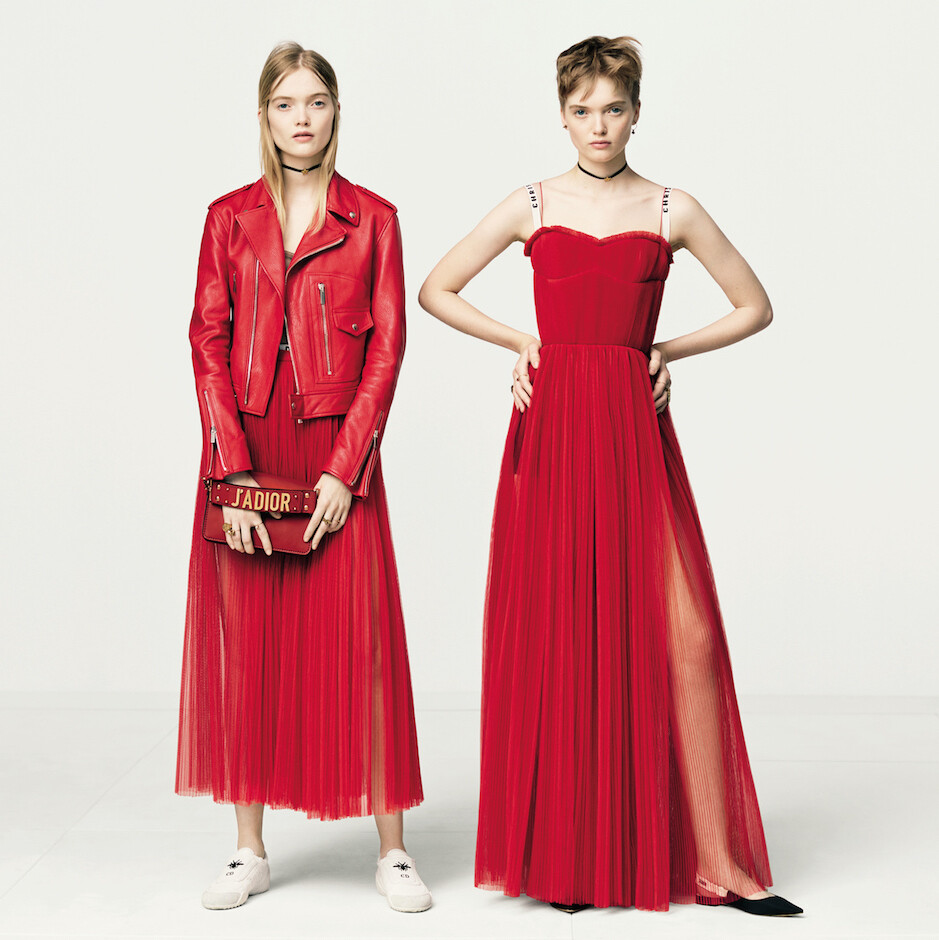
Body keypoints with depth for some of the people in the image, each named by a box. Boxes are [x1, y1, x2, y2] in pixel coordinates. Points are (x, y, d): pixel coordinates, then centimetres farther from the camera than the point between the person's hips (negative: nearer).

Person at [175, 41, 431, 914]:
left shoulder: (372, 219, 5)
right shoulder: (229, 218, 8)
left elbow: (386, 348, 0)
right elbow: (207, 343, 2)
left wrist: (345, 469, -10)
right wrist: (233, 472, -8)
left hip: (337, 452, -1)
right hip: (244, 453, 2)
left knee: (359, 639, -3)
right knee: (247, 643, 5)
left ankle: (392, 850, 8)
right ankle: (249, 850, 16)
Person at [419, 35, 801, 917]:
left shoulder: (672, 210, 8)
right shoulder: (531, 206, 8)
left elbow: (755, 306, 15)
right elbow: (435, 290, 14)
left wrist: (669, 350, 5)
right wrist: (518, 339, 6)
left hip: (637, 433, 0)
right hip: (552, 430, 0)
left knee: (684, 636, -6)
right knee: (556, 637, 2)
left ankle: (716, 861, 4)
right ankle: (564, 856, 16)